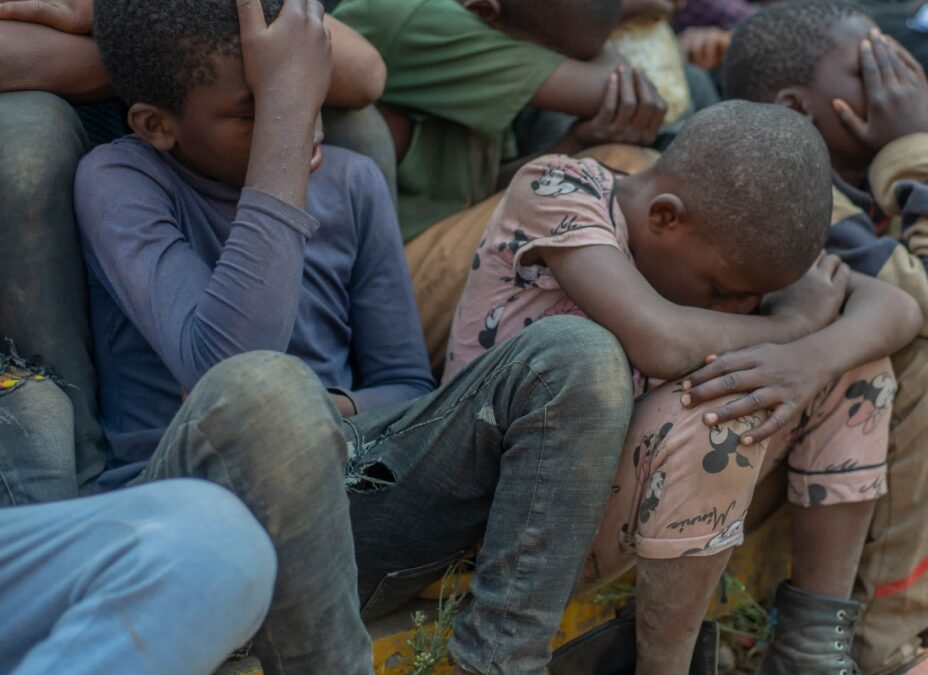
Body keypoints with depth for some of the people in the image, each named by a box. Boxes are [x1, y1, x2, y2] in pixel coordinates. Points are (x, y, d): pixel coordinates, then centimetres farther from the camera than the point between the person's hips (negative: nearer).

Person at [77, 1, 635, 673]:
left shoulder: (352, 183, 10)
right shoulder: (120, 181, -4)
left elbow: (406, 387, 13)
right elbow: (226, 362, -24)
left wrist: (334, 411, -11)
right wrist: (286, 108, -22)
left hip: (347, 494, 5)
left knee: (578, 356, -15)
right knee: (262, 392, -39)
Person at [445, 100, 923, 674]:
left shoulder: (720, 238, 1)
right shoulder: (556, 190, -17)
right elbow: (661, 344, -33)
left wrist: (813, 358, -26)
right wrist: (795, 320, -15)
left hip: (618, 496, 7)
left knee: (853, 355, -1)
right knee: (720, 396, -31)